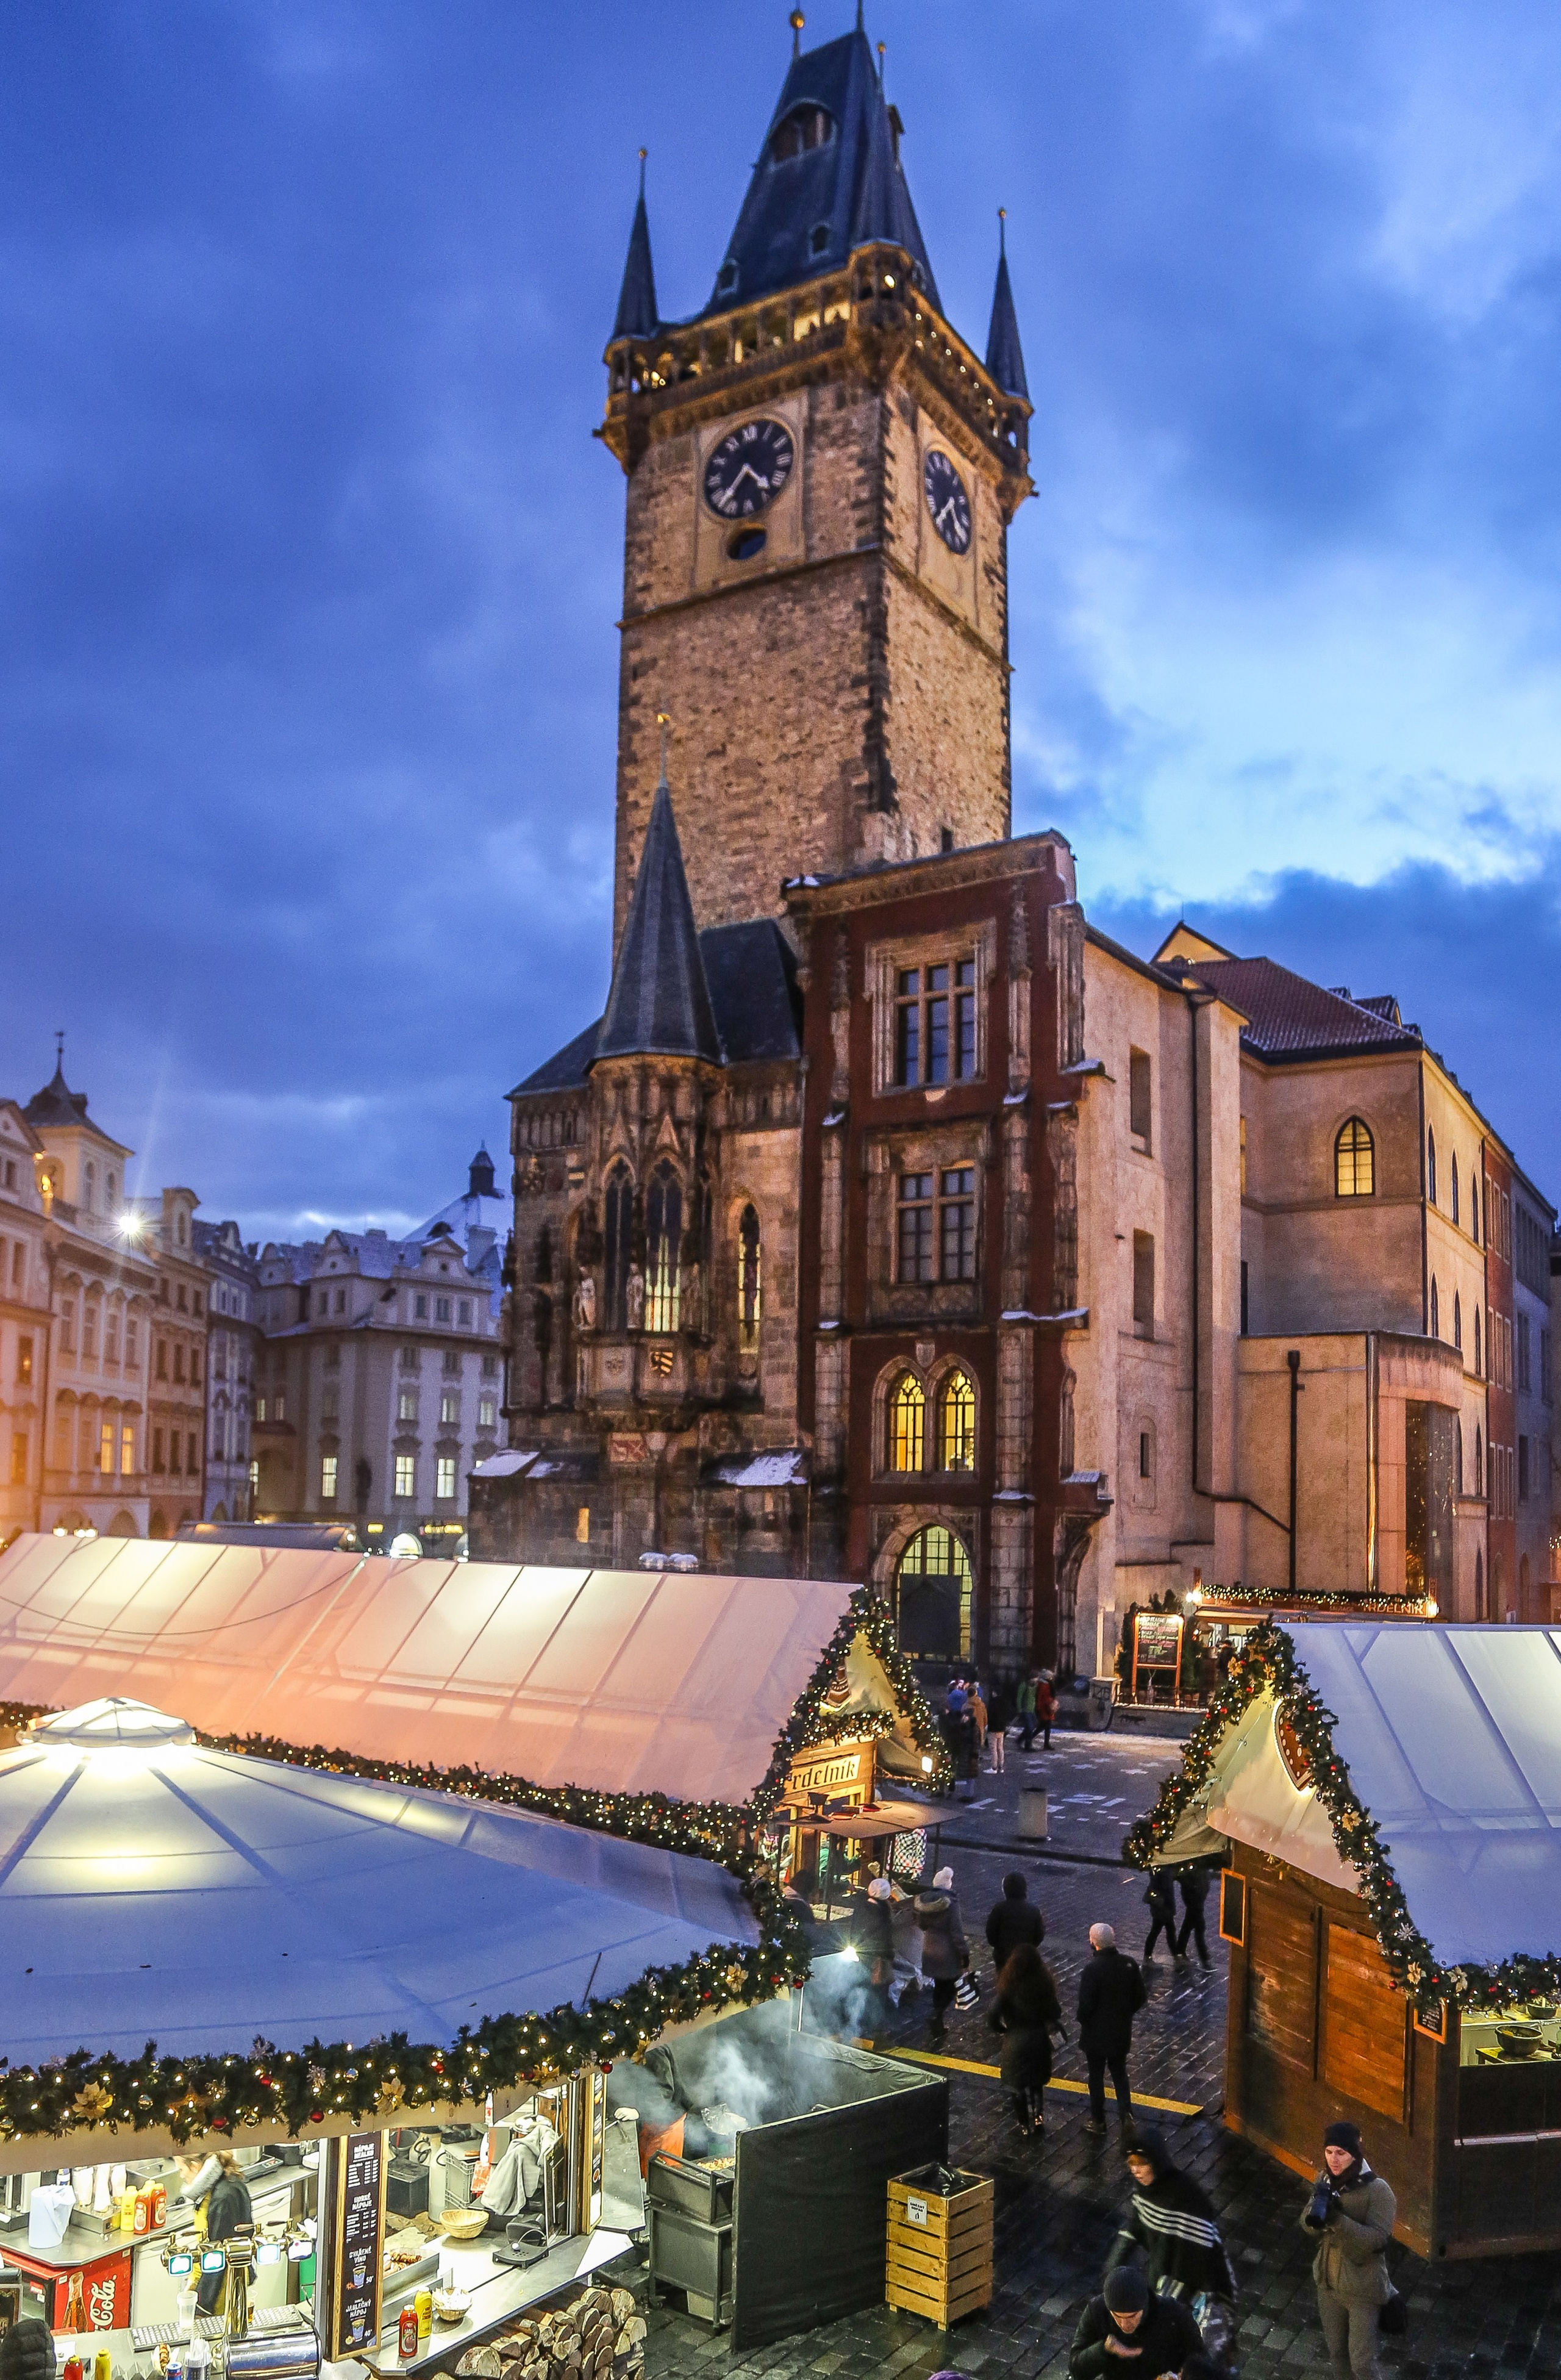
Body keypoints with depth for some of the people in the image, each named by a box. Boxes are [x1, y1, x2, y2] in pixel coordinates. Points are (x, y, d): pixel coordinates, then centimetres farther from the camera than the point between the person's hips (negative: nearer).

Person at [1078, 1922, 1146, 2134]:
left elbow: (1086, 2003, -22)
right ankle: (1126, 2113, 12)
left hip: (1096, 2033, -4)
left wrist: (1082, 2021, -2)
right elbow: (1140, 1997, 0)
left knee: (1096, 2077, 13)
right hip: (1122, 2031, 4)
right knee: (1120, 2073, 22)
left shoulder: (1092, 1968, -25)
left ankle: (1098, 2121, 24)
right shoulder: (1130, 1964, -9)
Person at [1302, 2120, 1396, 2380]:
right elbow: (1306, 2224, -4)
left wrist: (1337, 2219, -39)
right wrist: (1315, 2214, -28)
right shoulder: (1325, 2181, -5)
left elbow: (1377, 2238, -27)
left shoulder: (1377, 2190, -22)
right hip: (1328, 2282, 5)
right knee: (1337, 2354, 21)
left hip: (1363, 2288, -5)